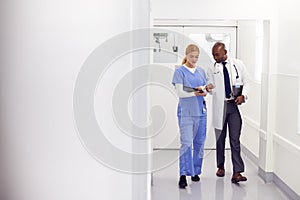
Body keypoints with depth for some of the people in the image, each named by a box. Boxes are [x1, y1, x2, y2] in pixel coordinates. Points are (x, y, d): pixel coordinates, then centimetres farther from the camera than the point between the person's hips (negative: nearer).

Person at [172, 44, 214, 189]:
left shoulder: (201, 71, 14)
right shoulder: (180, 71, -1)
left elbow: (206, 89, 15)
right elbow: (180, 92, -9)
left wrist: (204, 89, -8)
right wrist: (196, 93, -21)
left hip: (200, 111, 5)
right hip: (186, 112, -5)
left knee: (199, 143, 8)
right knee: (186, 143, -11)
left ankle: (195, 172, 20)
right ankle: (183, 175, -10)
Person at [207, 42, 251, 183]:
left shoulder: (238, 64, 5)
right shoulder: (212, 70, 6)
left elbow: (246, 81, 9)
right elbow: (212, 89, 0)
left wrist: (243, 95, -7)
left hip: (235, 105, -1)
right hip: (220, 106, 1)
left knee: (235, 139, -7)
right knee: (220, 139, 11)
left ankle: (237, 172, -8)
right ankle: (221, 167, 28)